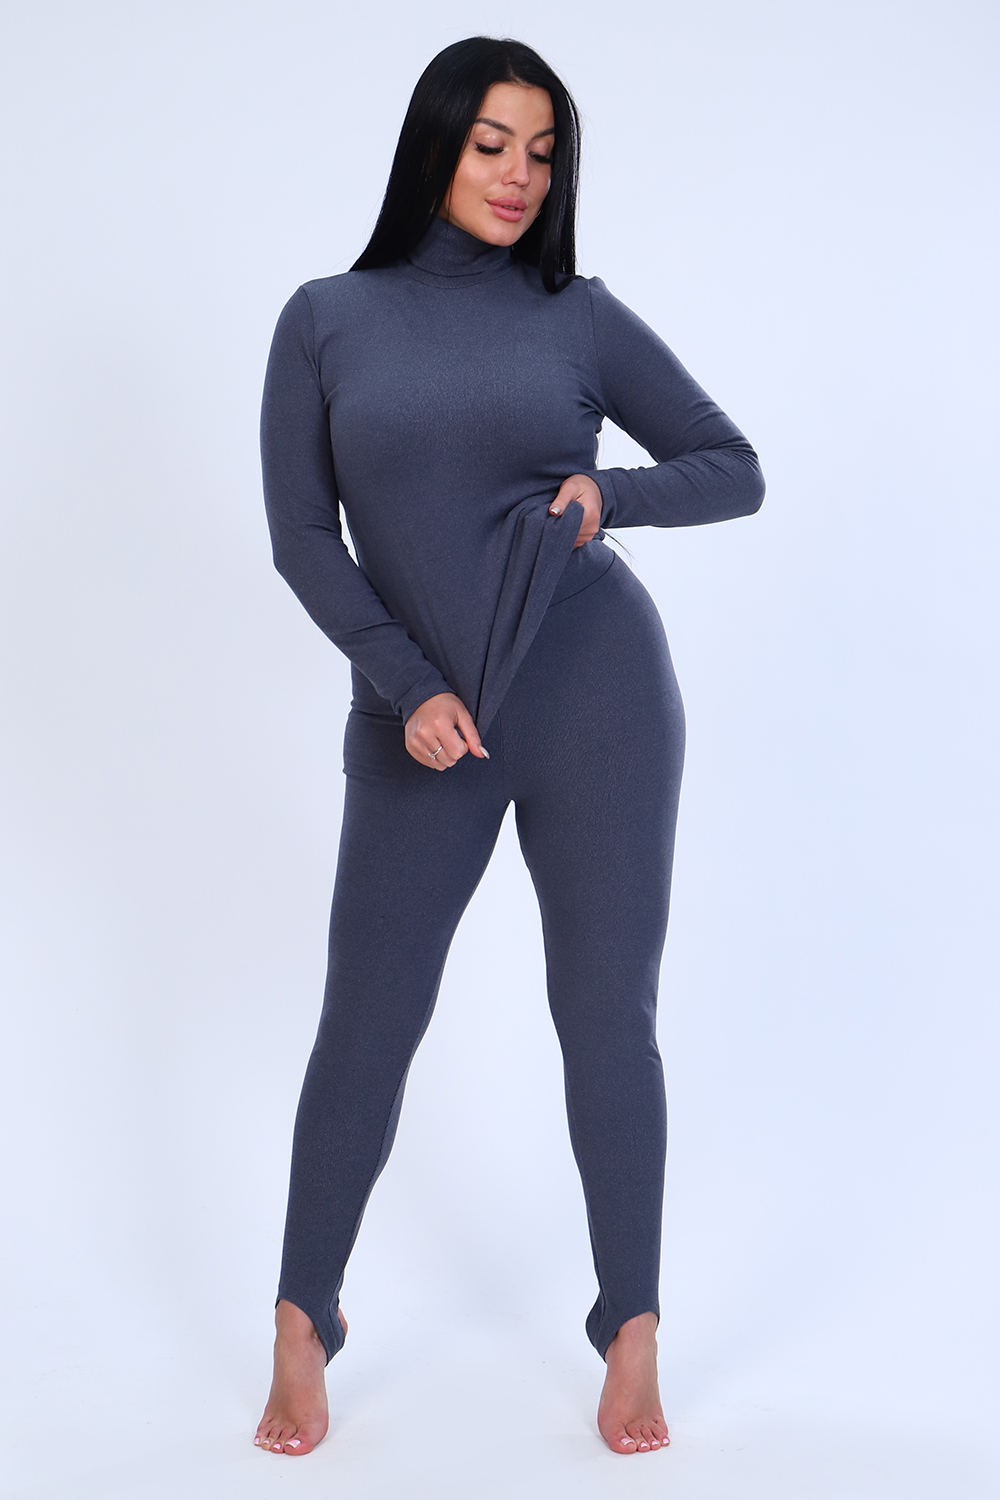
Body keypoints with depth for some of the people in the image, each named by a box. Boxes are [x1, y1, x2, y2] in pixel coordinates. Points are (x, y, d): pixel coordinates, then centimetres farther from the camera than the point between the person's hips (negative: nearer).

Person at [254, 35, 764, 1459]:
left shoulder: (580, 317, 4)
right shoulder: (328, 321, 4)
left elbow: (736, 469, 8)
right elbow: (302, 536, 1)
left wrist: (610, 493, -11)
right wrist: (405, 684, -10)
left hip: (597, 697, 0)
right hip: (417, 724, 0)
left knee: (608, 1020, 4)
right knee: (366, 1025, 5)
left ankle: (632, 1336, 20)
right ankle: (303, 1326, 23)